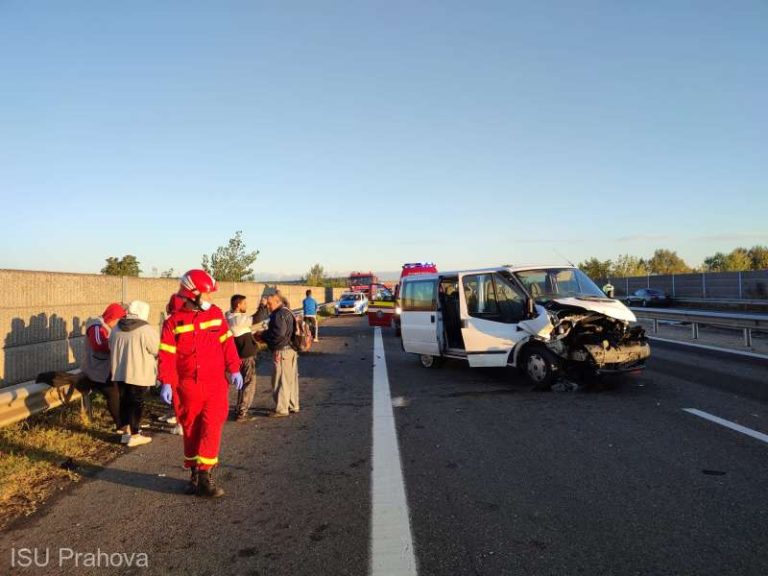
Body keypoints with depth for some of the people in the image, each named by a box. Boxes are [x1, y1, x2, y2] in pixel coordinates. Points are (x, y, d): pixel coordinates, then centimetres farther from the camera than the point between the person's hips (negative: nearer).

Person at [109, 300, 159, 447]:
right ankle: (135, 435, 7)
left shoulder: (116, 328, 5)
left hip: (119, 372, 6)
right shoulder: (146, 330, -16)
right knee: (137, 403, 3)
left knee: (125, 401, 15)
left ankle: (127, 432, 23)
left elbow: (111, 348, 16)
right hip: (139, 374, -6)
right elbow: (157, 350, -9)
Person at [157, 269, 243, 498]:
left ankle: (204, 476, -3)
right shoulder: (174, 321, -2)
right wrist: (165, 383, -10)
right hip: (187, 386, 0)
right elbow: (166, 354, -4)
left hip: (215, 384, 1)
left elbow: (227, 342, 7)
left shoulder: (216, 314, 3)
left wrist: (234, 369, 4)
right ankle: (195, 473, 25)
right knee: (191, 430, 10)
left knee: (211, 428, -8)